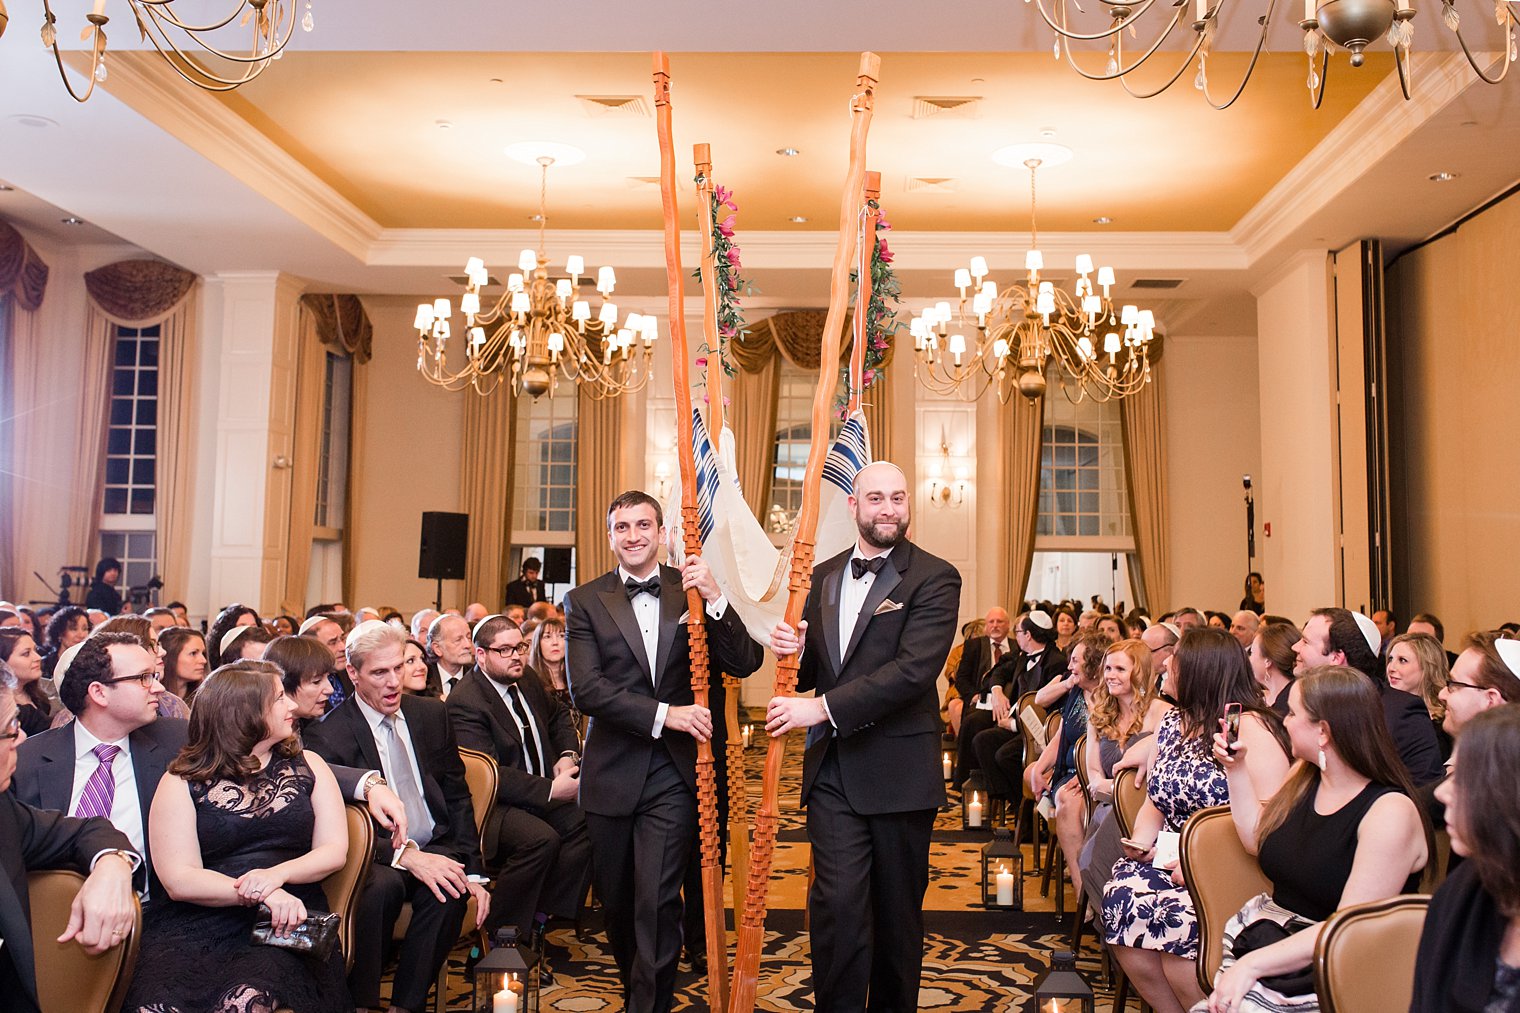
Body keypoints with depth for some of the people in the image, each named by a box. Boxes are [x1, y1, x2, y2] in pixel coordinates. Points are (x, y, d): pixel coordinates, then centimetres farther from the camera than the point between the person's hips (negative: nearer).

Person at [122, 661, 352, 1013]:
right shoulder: (182, 782, 6)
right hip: (198, 923, 0)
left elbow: (335, 850, 7)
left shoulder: (307, 766, 14)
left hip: (285, 923, 1)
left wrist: (277, 874, -12)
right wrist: (255, 894, -18)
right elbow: (179, 879, -3)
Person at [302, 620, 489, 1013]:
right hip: (377, 858, -3)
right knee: (382, 886, -35)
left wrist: (472, 872, 1)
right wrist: (404, 855, -25)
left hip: (437, 849, 3)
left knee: (449, 890, -30)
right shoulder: (327, 734, -6)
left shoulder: (432, 715, 8)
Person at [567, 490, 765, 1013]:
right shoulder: (585, 601, 1)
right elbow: (586, 689, -10)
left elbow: (745, 664, -5)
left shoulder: (691, 590, 3)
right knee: (617, 903, 15)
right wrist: (664, 714, -18)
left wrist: (715, 599, -20)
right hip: (612, 774, 1)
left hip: (673, 774, -1)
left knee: (657, 902, -9)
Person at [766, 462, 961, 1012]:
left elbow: (915, 669, -19)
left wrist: (825, 707, -22)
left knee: (898, 909, 11)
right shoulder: (823, 577, 11)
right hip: (832, 770, 3)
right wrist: (793, 651, -9)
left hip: (899, 771, -3)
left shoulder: (934, 578, -7)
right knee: (837, 903, -6)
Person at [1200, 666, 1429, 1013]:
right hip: (1268, 930, 7)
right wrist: (1235, 768, 15)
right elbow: (1257, 839, 24)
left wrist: (1252, 964, -23)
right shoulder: (1304, 776, 7)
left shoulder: (1390, 812, -15)